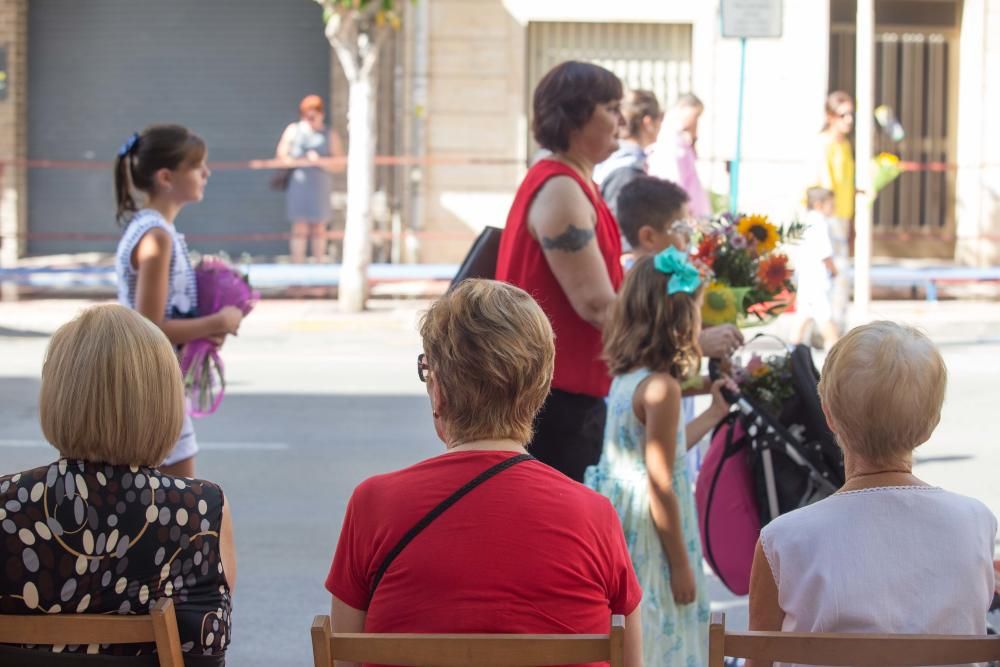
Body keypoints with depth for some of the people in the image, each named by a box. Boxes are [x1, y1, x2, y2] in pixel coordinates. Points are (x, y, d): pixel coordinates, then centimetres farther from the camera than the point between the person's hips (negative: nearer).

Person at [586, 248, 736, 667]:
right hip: (646, 542, -9)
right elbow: (661, 486, -19)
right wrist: (681, 565, -12)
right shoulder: (661, 387, -19)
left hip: (619, 529, 9)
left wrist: (714, 414, 31)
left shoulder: (625, 378, 7)